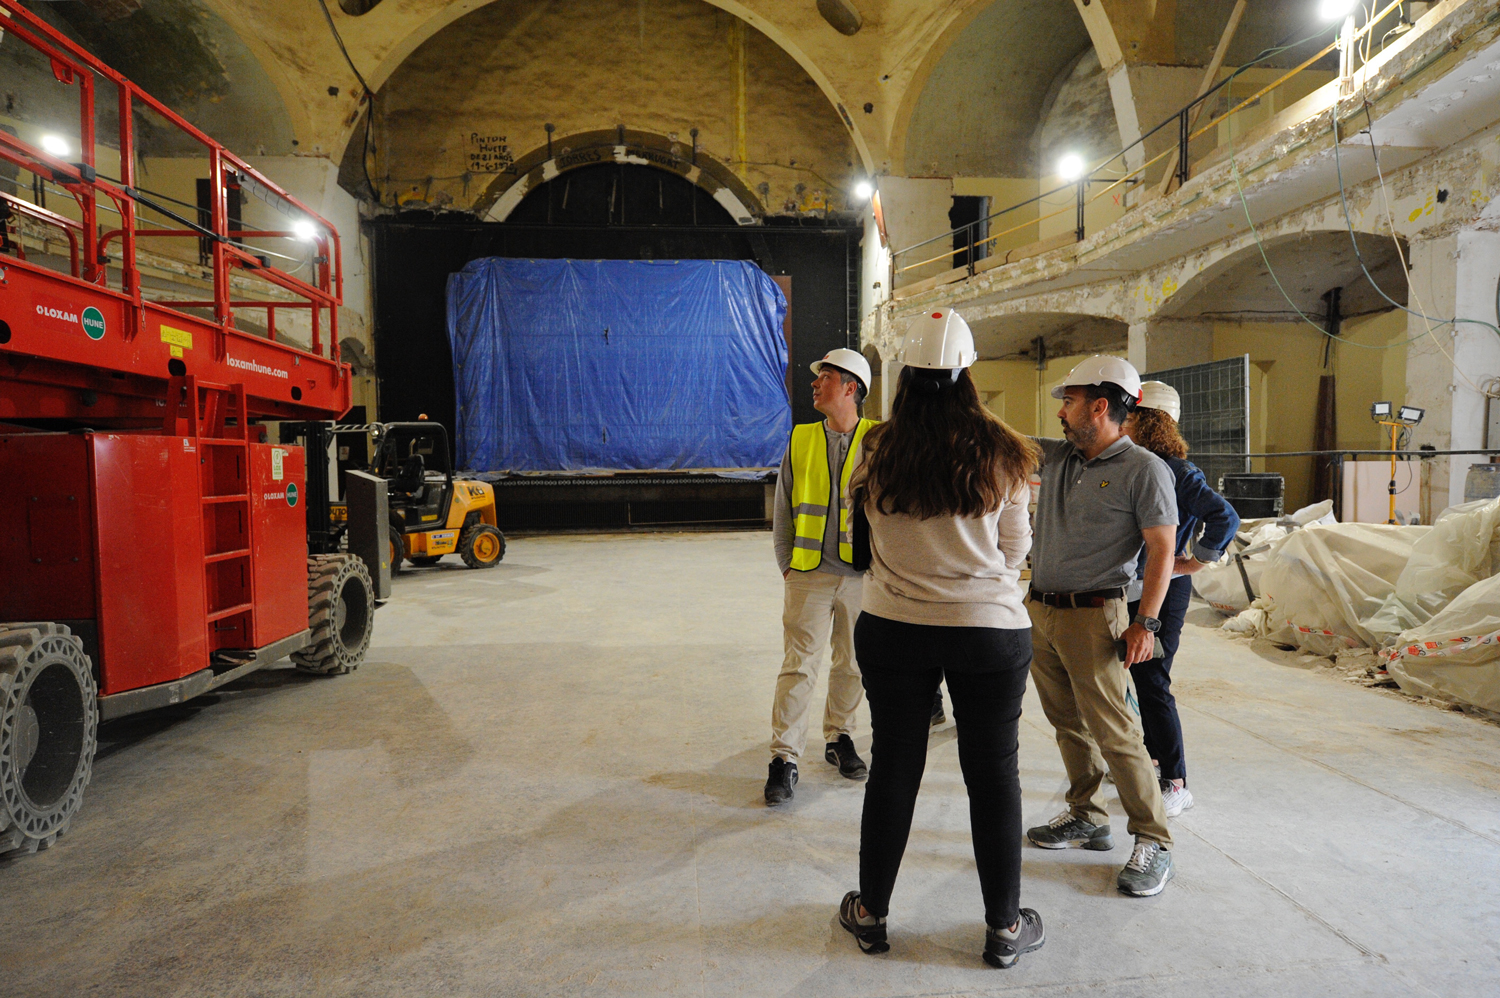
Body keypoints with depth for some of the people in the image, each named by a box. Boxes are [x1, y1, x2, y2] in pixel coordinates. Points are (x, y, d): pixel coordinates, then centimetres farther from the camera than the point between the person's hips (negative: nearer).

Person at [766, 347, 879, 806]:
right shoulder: (800, 440, 5)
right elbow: (782, 510, 9)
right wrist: (787, 565, 4)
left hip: (862, 578, 0)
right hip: (809, 575, 0)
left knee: (853, 665, 13)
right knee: (799, 665, -3)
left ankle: (839, 738, 33)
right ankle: (784, 758, 7)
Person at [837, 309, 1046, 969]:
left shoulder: (880, 452, -6)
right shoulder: (1000, 453, -7)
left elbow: (871, 534, 4)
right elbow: (1016, 547, 1)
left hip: (893, 628, 1)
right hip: (991, 629, 0)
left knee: (893, 766, 13)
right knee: (993, 772, 12)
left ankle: (870, 913, 29)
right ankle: (1005, 928, 26)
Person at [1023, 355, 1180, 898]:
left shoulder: (1143, 470, -9)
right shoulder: (1056, 456, 9)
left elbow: (1162, 550, -10)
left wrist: (1146, 622, -14)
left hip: (1092, 616, -7)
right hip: (1039, 609, 7)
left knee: (1113, 730, -3)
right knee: (1068, 722, 16)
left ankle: (1154, 842, 12)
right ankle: (1086, 817, 32)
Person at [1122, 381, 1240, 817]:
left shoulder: (1175, 471, -15)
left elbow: (1225, 517, -23)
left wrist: (1196, 561, -15)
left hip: (1163, 592, -8)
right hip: (1129, 589, 8)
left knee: (1152, 683, -5)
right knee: (1137, 678, 17)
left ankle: (1175, 783, 7)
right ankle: (1155, 753, 36)